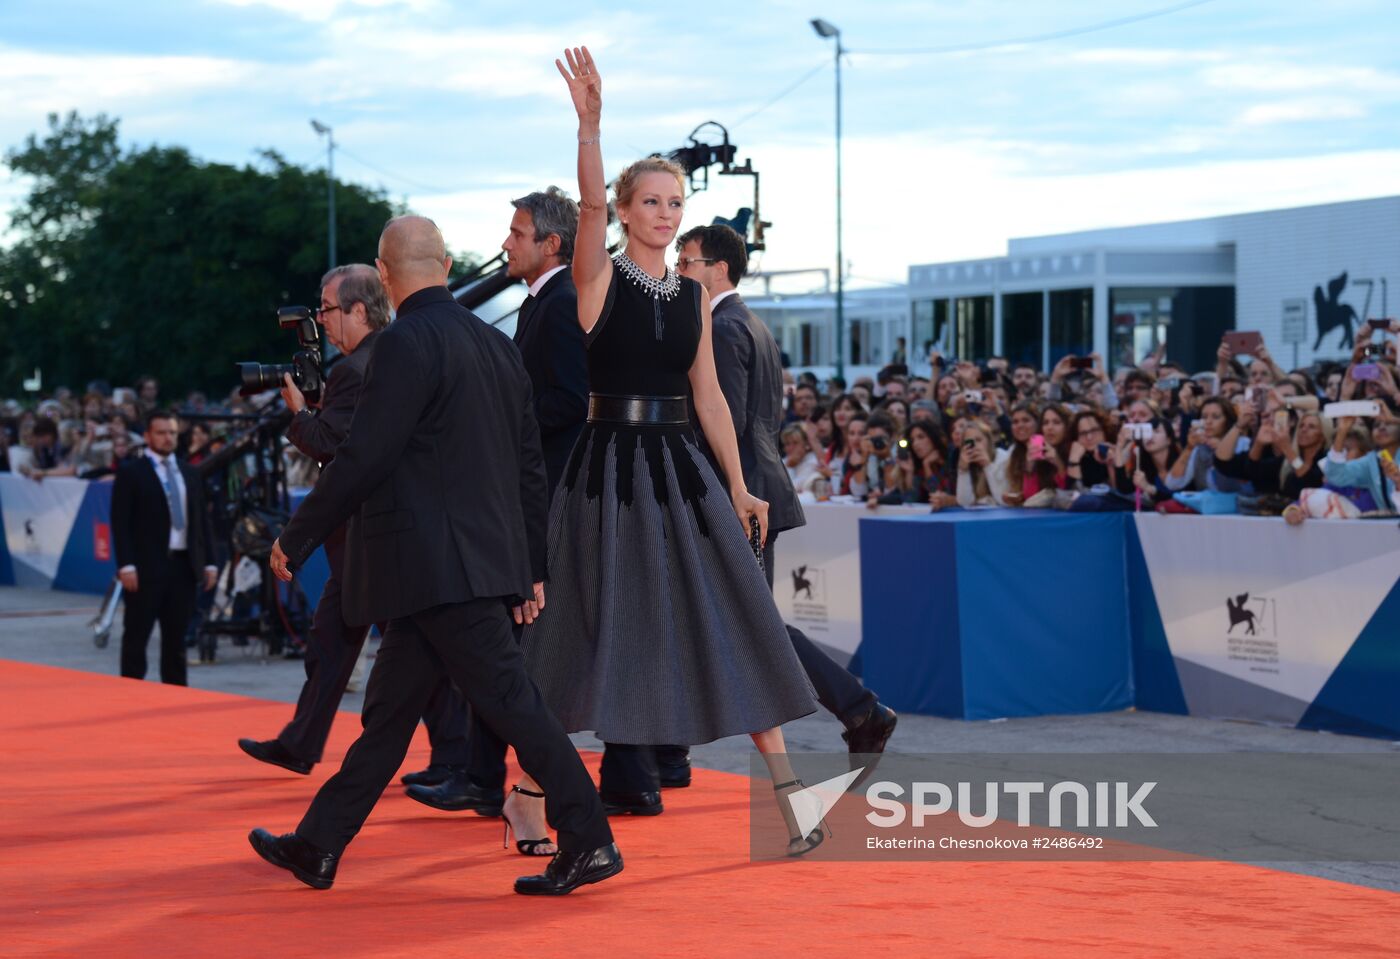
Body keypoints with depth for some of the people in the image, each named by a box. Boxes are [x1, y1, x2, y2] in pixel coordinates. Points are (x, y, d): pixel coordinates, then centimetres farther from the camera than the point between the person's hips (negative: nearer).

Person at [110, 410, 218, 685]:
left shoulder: (190, 475, 16)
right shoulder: (130, 472, -1)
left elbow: (202, 520, 16)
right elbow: (121, 523, -6)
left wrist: (209, 562, 8)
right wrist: (126, 566, -15)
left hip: (184, 565, 5)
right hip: (147, 567, -5)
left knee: (176, 637, 9)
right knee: (136, 637, -1)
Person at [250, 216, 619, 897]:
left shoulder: (406, 344, -14)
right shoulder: (496, 344, 13)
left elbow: (362, 457, -17)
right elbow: (529, 464, 16)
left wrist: (295, 539, -6)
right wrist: (532, 566, 21)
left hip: (438, 568, -9)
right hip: (490, 555, 9)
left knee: (508, 700, -6)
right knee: (388, 710, 12)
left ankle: (588, 842, -5)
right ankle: (317, 847, 19)